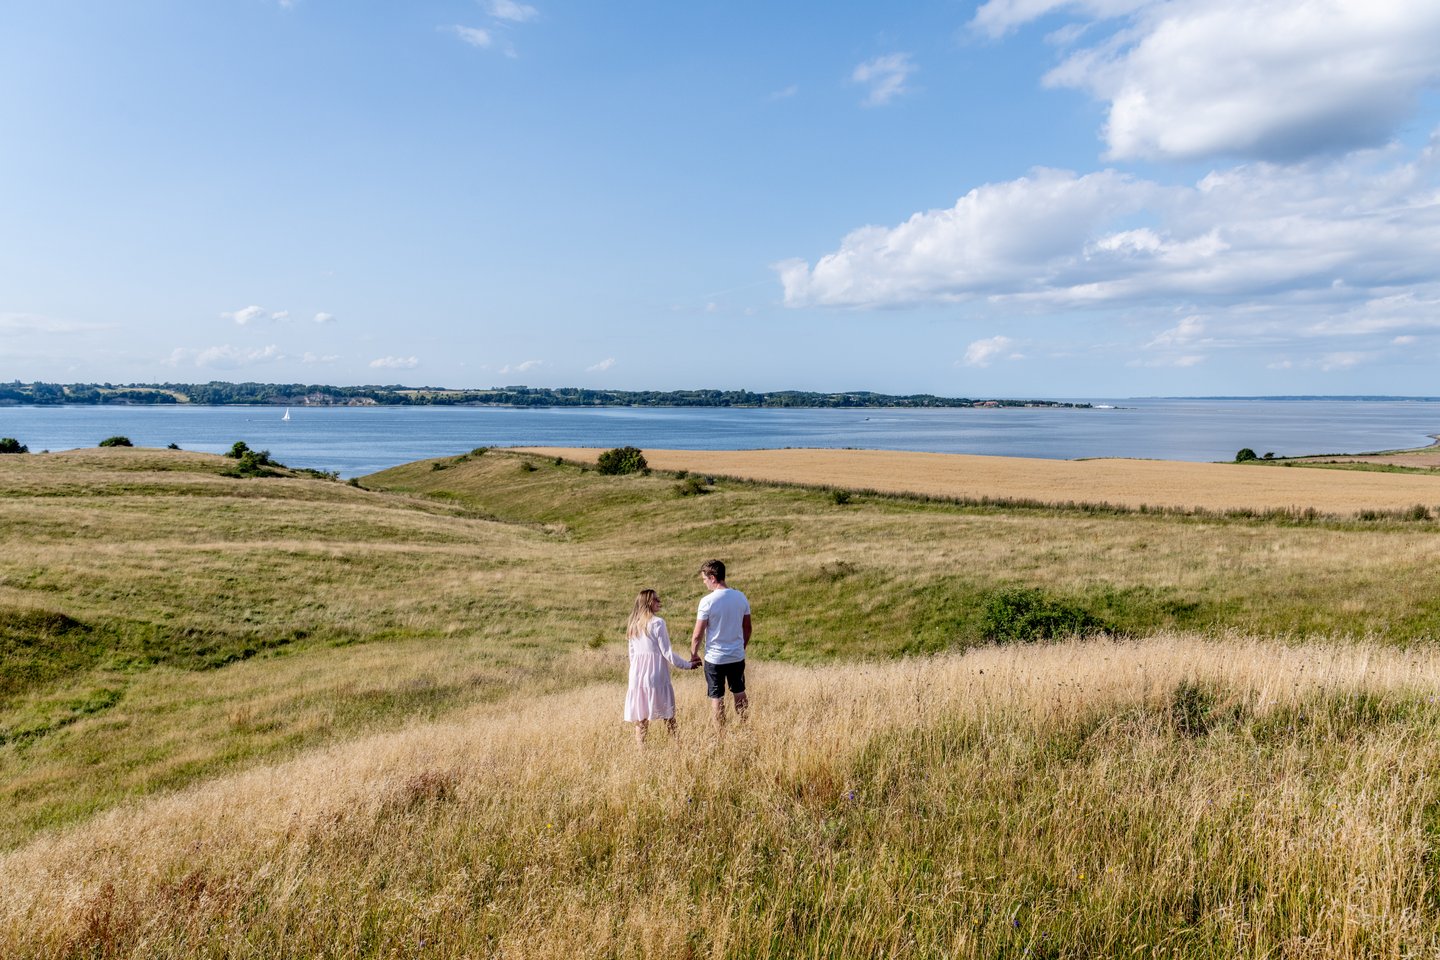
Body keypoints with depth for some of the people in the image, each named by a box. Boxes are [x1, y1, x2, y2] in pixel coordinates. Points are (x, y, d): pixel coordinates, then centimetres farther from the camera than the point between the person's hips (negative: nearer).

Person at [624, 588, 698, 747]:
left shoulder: (633, 625, 9)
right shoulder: (657, 622, -10)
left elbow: (632, 654, 13)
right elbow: (667, 652, -10)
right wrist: (687, 665, -1)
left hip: (637, 675, 6)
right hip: (657, 676, -5)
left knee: (641, 717, 9)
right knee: (668, 715, 4)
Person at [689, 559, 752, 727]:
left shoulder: (707, 601, -17)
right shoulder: (740, 597, -1)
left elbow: (698, 634, -13)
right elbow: (747, 628, 8)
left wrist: (694, 653, 2)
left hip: (714, 658, -5)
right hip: (737, 656, 5)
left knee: (717, 698, 8)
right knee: (740, 694, 19)